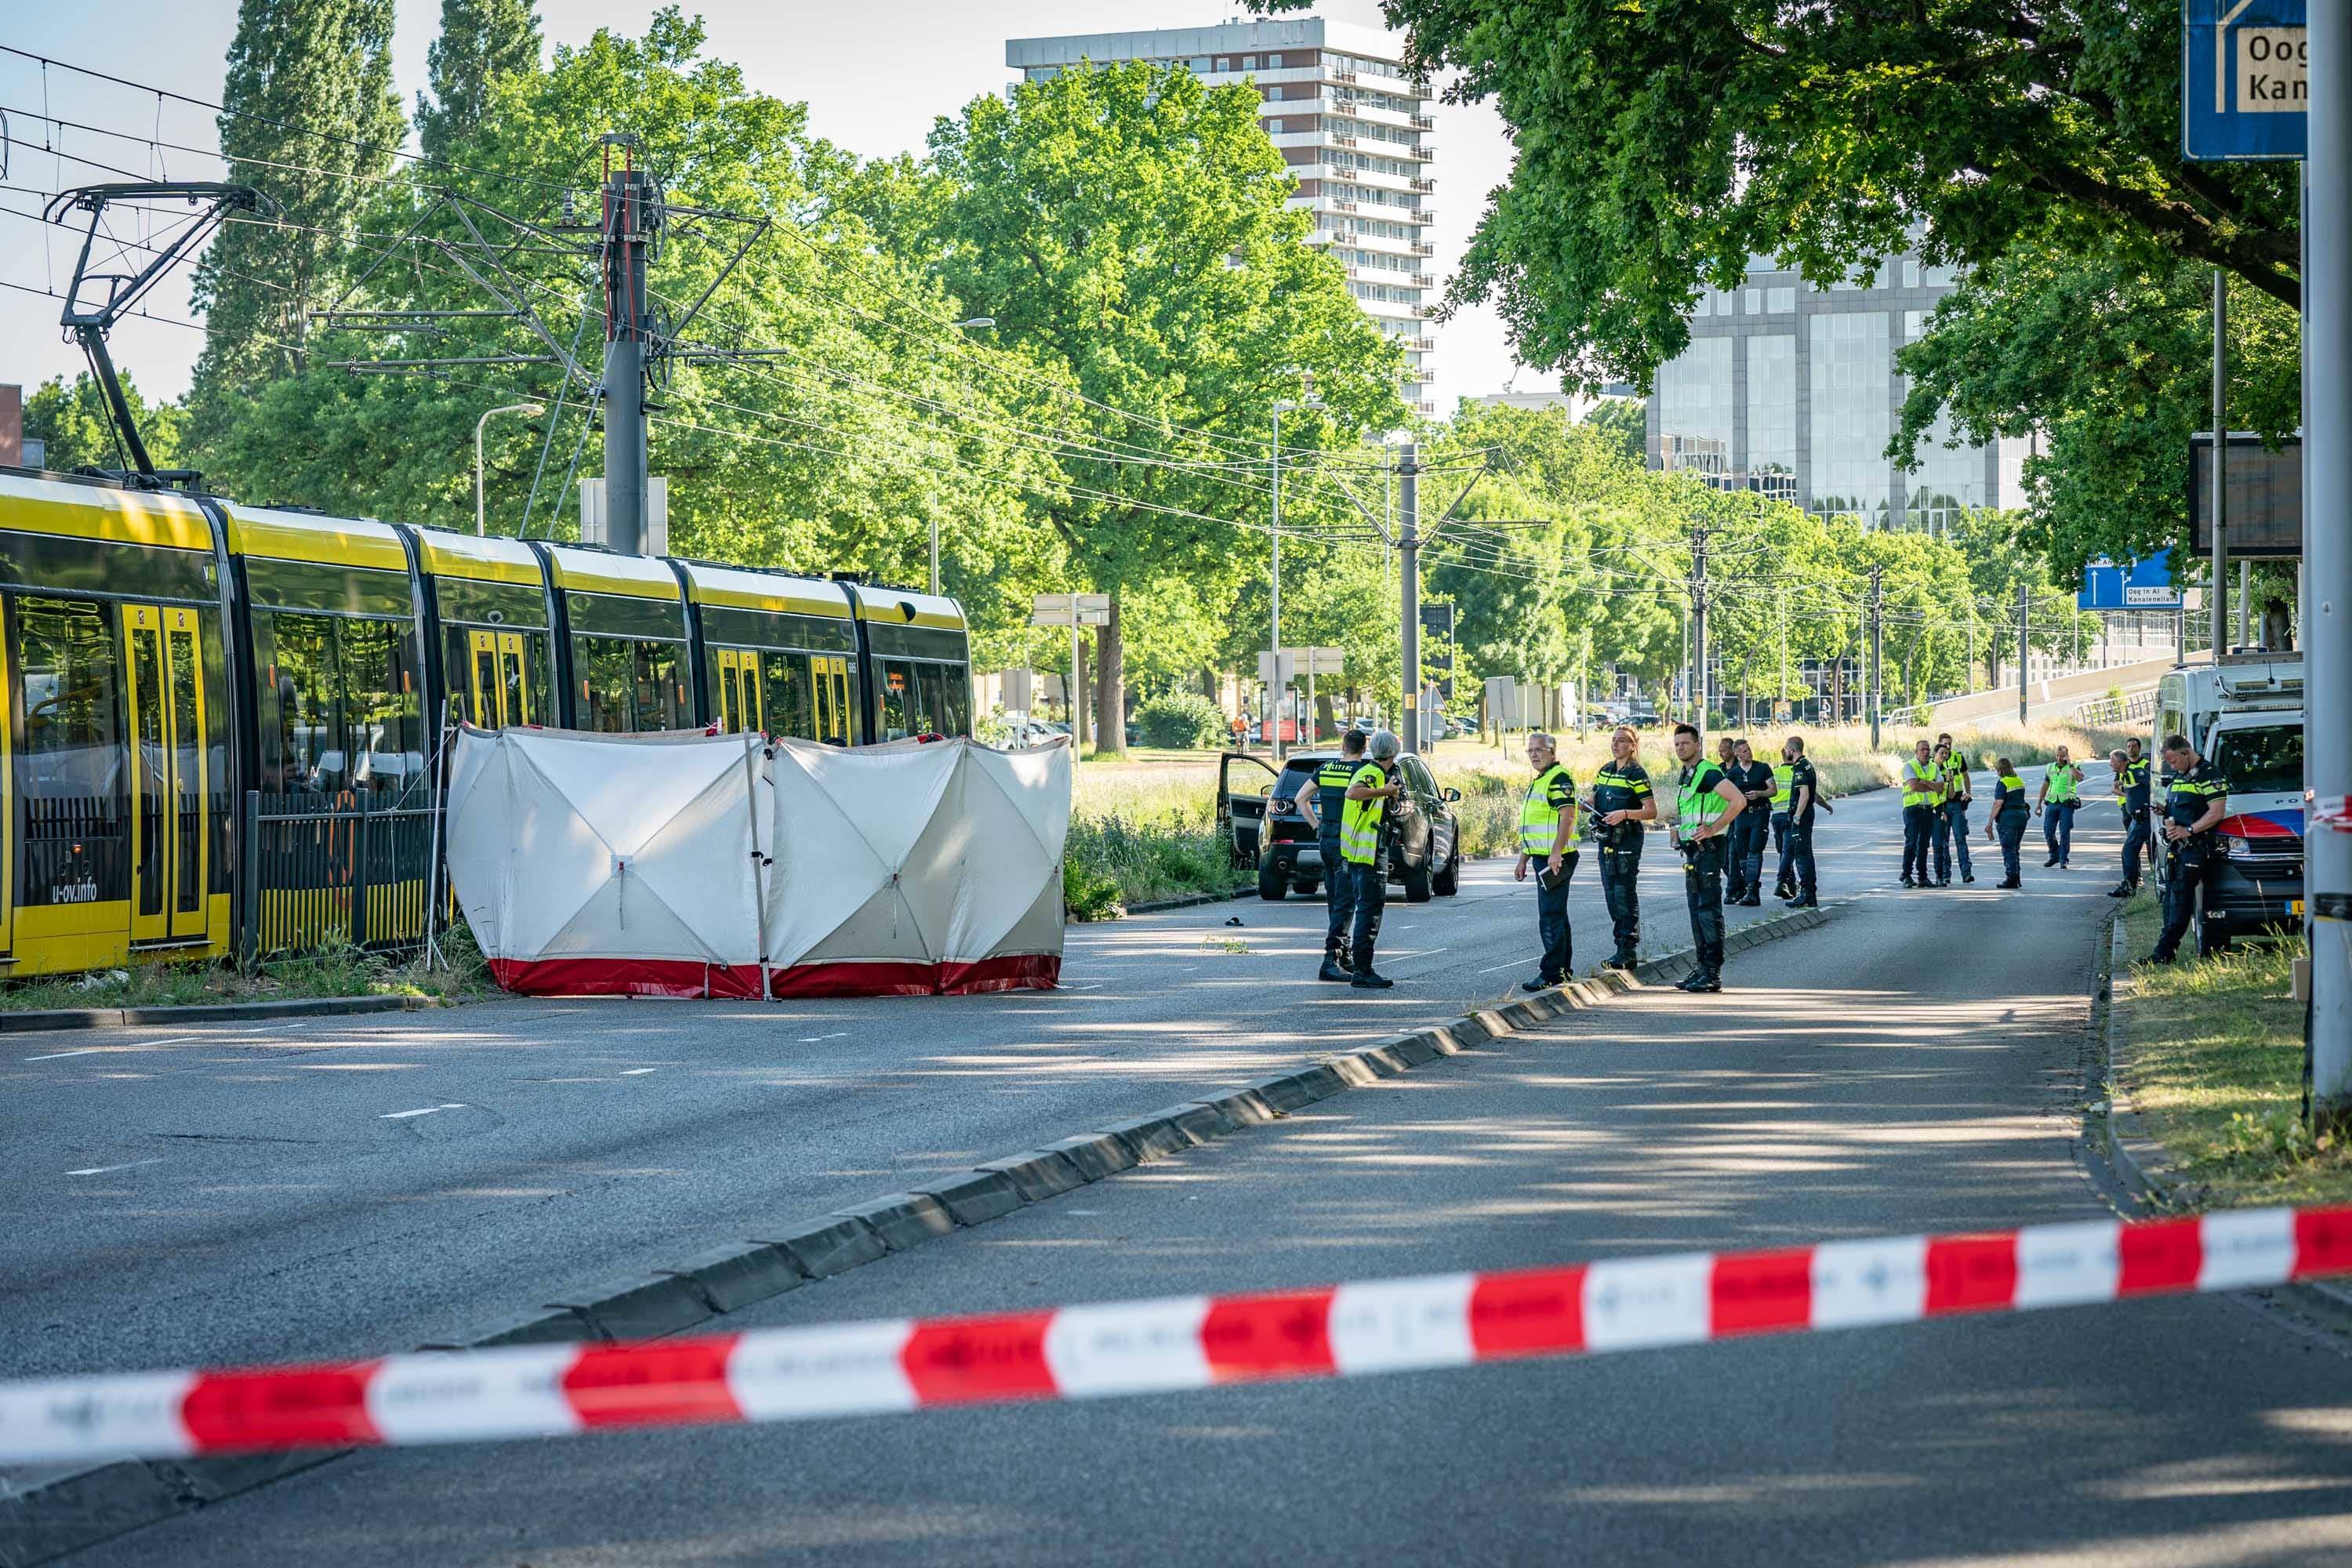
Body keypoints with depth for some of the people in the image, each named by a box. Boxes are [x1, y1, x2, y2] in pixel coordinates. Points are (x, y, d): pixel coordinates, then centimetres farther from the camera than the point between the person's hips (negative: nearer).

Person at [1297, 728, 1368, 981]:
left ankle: (1344, 956, 24)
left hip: (1325, 839, 7)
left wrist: (1317, 826, 14)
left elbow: (1301, 799, 12)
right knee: (1345, 904, -7)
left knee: (1335, 902, 16)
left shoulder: (1325, 769, 9)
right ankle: (1331, 959, -16)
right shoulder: (1361, 771, -11)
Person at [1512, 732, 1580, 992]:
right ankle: (1562, 971, 21)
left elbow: (1567, 816, -21)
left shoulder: (1559, 778, -11)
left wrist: (1556, 853, -27)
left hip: (1555, 859, -11)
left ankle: (1551, 973, -14)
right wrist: (1523, 859, 25)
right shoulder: (1539, 781, 22)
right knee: (1555, 915, 15)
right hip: (1542, 859, 11)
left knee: (1551, 917, -12)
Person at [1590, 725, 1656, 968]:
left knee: (1625, 895, -8)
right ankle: (1621, 946, 18)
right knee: (1611, 894, 10)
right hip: (1606, 839, 8)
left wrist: (1625, 813, -27)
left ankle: (1629, 952, -7)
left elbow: (1652, 812, -14)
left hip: (1627, 840, -8)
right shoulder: (1605, 770, 13)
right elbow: (1593, 802, 22)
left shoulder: (1637, 774, -10)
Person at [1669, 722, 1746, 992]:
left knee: (1708, 909, -11)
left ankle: (1713, 973, -12)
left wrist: (1713, 829, -23)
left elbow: (1739, 801, -24)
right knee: (1696, 908, 12)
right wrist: (1679, 825, 16)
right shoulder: (1686, 776, 17)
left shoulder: (1708, 772, -14)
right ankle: (1703, 967, 16)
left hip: (1709, 848, -10)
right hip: (1692, 849, 10)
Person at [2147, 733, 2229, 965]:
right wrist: (2168, 822, 7)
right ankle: (2167, 948, 9)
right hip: (2175, 846, 9)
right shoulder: (2177, 777, 20)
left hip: (2196, 847, -9)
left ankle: (2165, 950, -16)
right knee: (2170, 896, 7)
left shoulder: (2209, 776, -8)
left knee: (2181, 896, -12)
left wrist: (2189, 830, -17)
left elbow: (2217, 812, -16)